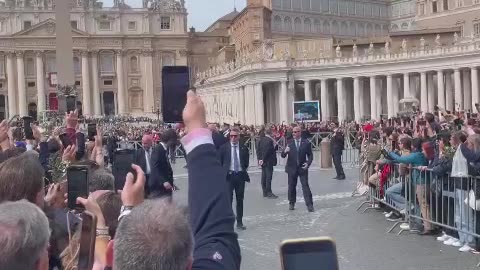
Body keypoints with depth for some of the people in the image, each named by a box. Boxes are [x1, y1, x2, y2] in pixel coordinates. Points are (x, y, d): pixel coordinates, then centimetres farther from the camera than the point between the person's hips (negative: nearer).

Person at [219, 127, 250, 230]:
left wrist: (244, 170, 4)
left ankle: (239, 222, 17)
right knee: (228, 199, -7)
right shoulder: (224, 148, 1)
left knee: (240, 200, 8)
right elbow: (219, 162, 5)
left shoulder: (243, 148, 6)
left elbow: (246, 162, 15)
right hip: (229, 175, -2)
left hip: (240, 175, 2)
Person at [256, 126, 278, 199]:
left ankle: (265, 192, 18)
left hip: (263, 162, 8)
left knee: (264, 176, 12)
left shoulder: (261, 139, 7)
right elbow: (267, 151, -21)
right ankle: (269, 193, -2)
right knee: (268, 176, -4)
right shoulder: (270, 140, -18)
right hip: (268, 161, -8)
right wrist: (263, 159, -13)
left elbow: (258, 150, 6)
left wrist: (260, 159, 4)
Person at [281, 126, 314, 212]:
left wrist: (308, 163, -13)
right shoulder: (289, 143, 1)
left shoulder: (306, 143, 0)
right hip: (292, 168, 2)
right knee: (291, 186, 9)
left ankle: (309, 205, -3)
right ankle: (292, 203, 24)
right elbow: (283, 156, -1)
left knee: (305, 186, -5)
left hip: (302, 168, -2)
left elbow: (310, 155, 5)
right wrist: (285, 151, -24)